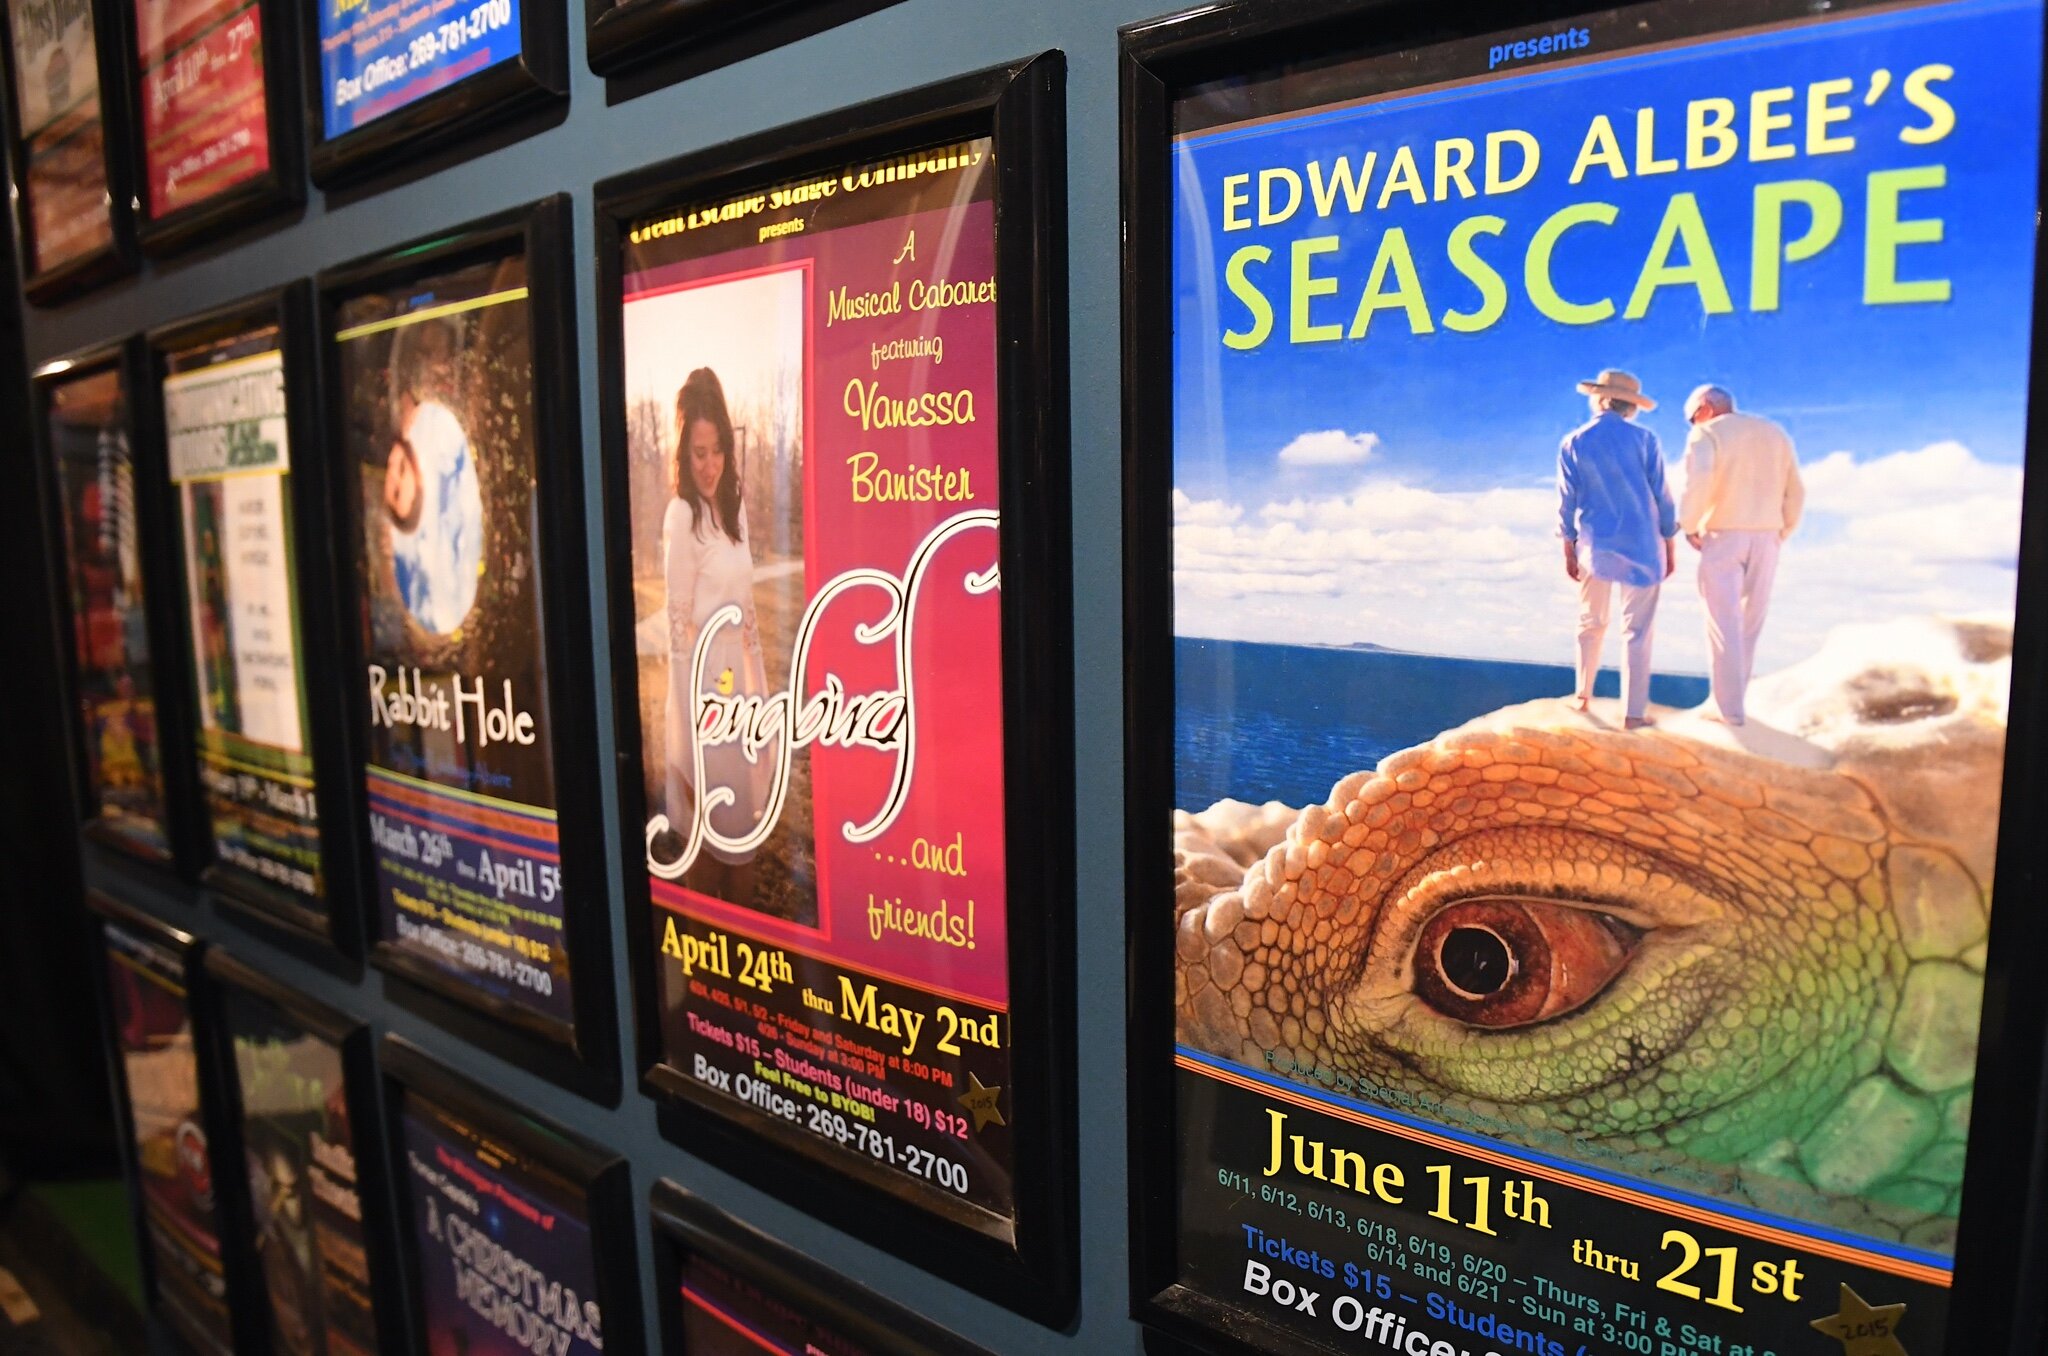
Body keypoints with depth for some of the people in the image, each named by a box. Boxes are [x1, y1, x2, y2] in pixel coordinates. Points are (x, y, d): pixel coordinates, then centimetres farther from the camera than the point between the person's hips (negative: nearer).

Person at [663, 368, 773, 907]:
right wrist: (689, 735, -15)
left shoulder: (736, 508, 9)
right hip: (702, 683, -7)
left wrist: (759, 690, 12)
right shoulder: (680, 515, -13)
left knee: (746, 814, 16)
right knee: (705, 830, 4)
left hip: (741, 678, 7)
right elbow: (679, 625, -14)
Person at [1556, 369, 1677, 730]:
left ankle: (1583, 695, 27)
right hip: (1640, 548, -2)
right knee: (1637, 632, 2)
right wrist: (1670, 547, 6)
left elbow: (1567, 502, 1)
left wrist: (1568, 551, 8)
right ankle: (1633, 712, 3)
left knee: (1591, 624, 19)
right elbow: (1661, 497, -3)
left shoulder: (1573, 443, -1)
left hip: (1595, 548, 2)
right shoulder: (1644, 439, -5)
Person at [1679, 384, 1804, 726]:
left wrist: (1689, 525, -10)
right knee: (1750, 624, 11)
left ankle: (1728, 709, -1)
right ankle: (1730, 700, 16)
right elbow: (1795, 492, 13)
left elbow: (1699, 480, -20)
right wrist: (1781, 534, 16)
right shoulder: (1775, 433, 17)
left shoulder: (1707, 434, -1)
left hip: (1724, 535, -5)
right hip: (1766, 537, 5)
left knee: (1724, 624, -1)